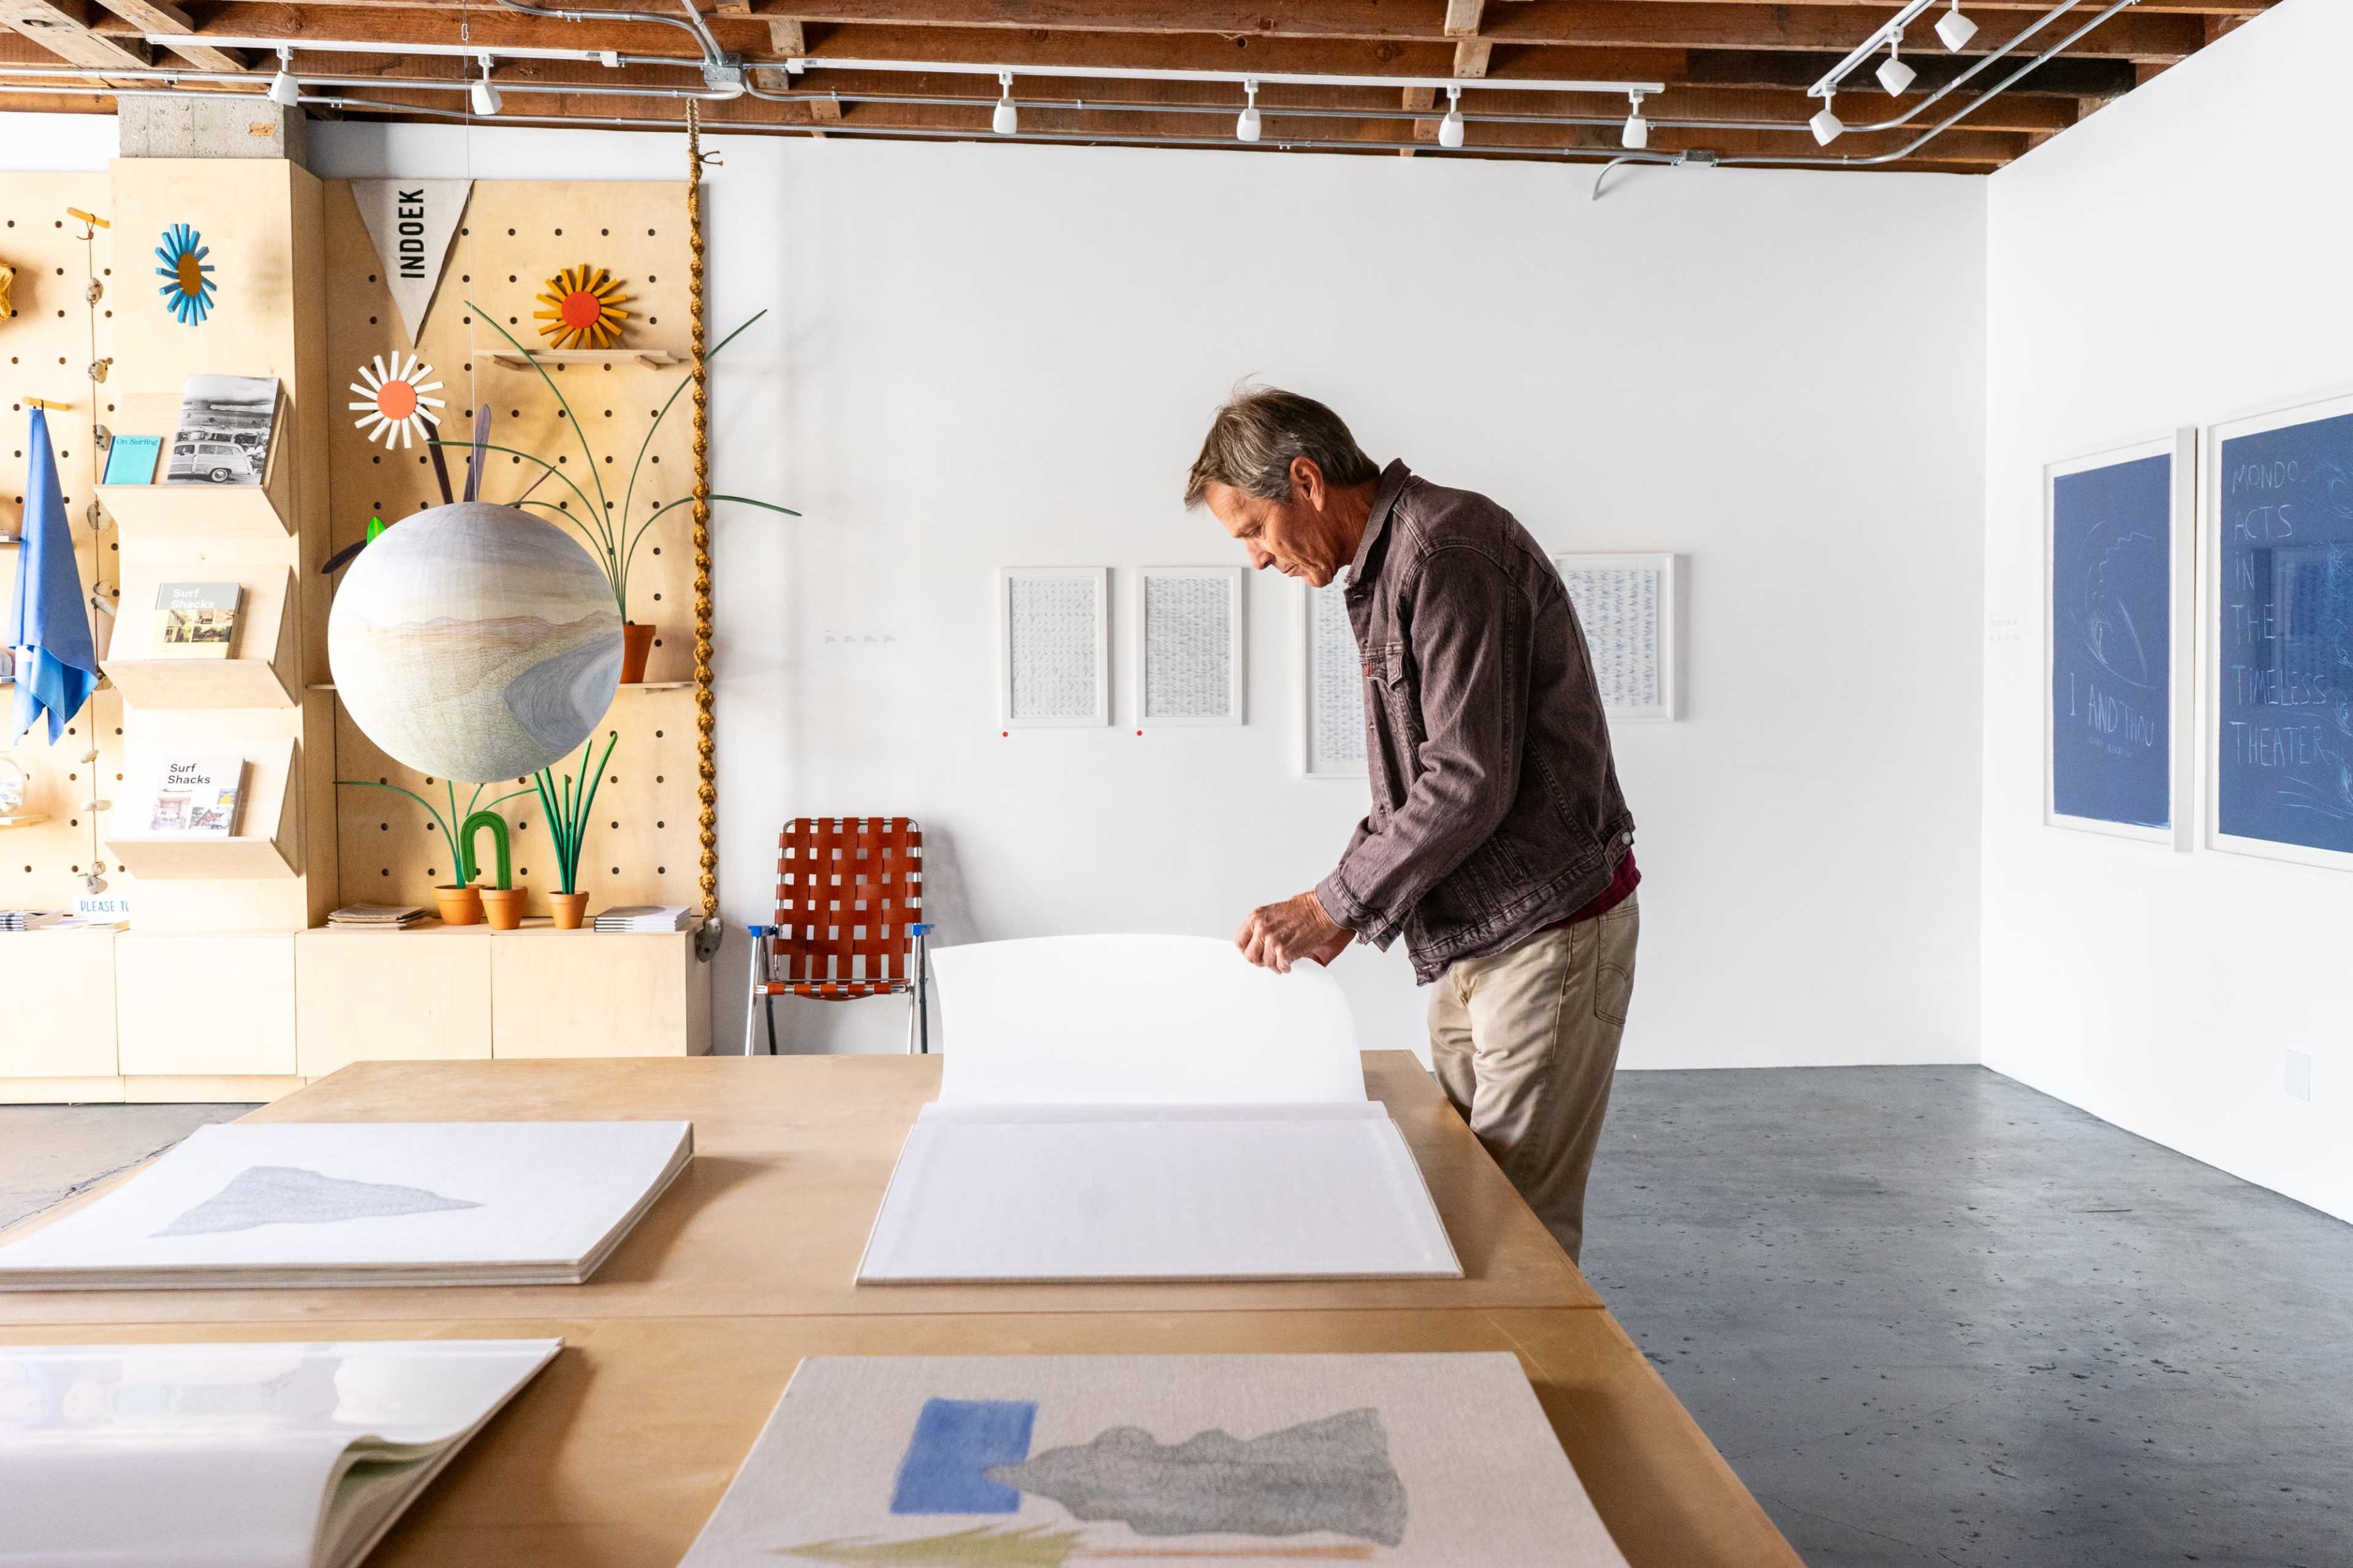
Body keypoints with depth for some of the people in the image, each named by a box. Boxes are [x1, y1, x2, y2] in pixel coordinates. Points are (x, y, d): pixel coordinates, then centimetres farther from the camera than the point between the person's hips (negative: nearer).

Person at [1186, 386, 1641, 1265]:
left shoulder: (1449, 553, -18)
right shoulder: (1385, 569, 14)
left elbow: (1470, 783, -24)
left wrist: (1329, 907, -17)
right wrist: (1348, 899, 9)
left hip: (1550, 928, -9)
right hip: (1474, 934, 10)